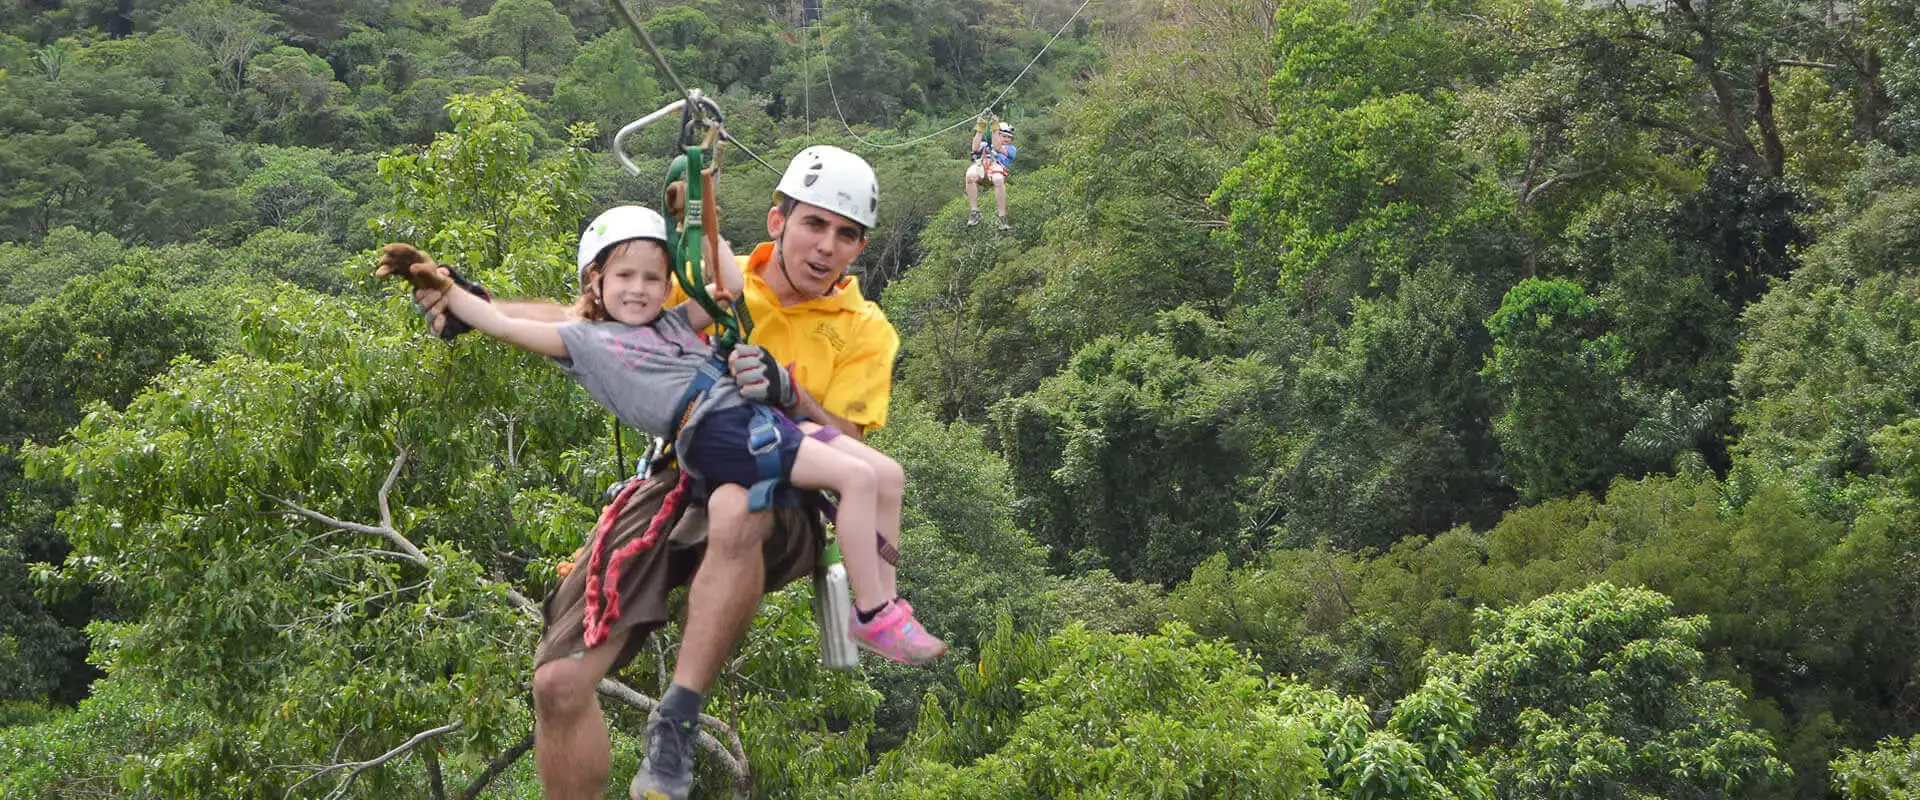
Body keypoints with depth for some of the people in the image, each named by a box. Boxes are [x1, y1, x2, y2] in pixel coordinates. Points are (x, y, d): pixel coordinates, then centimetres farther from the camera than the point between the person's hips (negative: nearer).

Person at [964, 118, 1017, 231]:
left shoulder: (1011, 149, 32)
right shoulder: (985, 145, 39)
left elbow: (997, 148, 9)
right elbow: (975, 148, 14)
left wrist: (994, 129, 2)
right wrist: (980, 129, 7)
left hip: (996, 166, -1)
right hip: (980, 164, 1)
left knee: (998, 180, -40)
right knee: (970, 175, -37)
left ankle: (1002, 217, -34)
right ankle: (974, 212, -30)